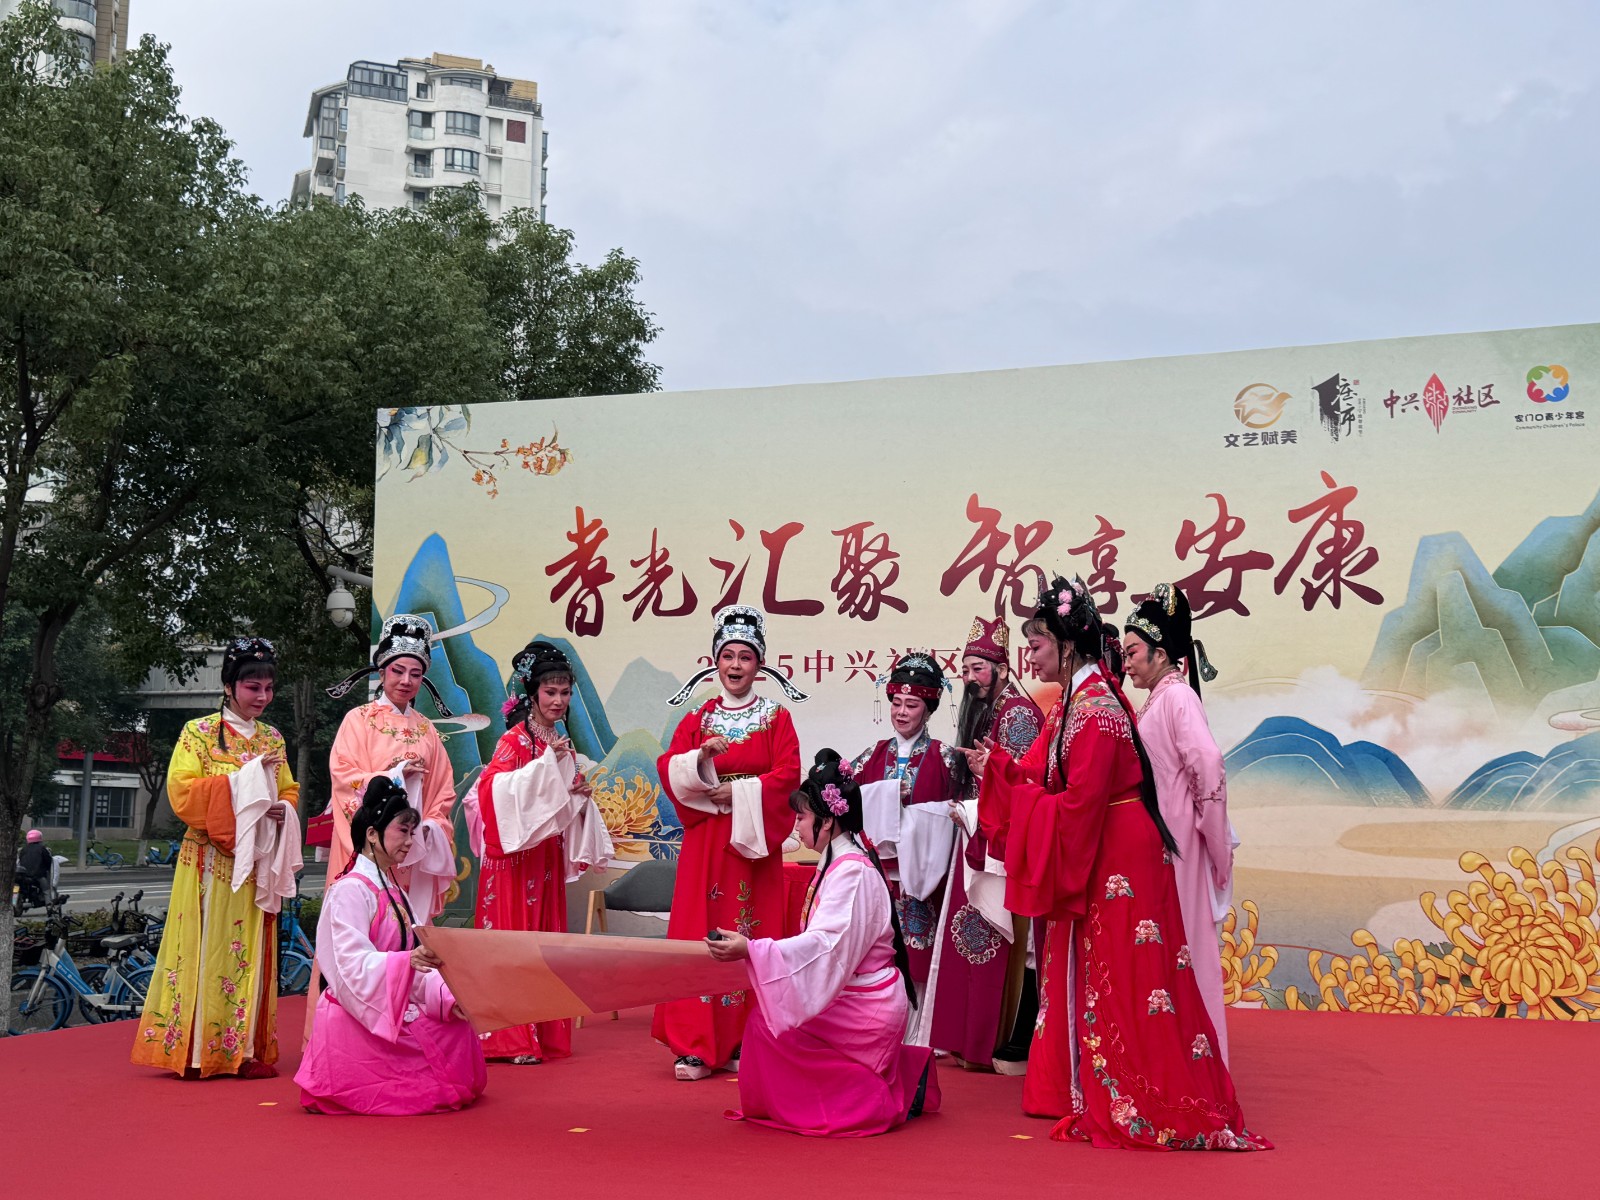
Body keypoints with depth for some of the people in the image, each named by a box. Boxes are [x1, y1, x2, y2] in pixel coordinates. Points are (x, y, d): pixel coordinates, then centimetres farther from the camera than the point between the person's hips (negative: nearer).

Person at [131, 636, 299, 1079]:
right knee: (206, 947, -4)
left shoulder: (272, 739, 14)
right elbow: (181, 791, -10)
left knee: (251, 951, 4)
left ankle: (246, 1049, 9)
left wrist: (281, 809, -5)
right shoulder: (200, 732, -1)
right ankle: (196, 1051, 2)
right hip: (210, 859, -4)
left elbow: (289, 791, 19)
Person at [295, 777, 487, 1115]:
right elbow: (352, 965, -23)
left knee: (458, 1024, -10)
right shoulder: (350, 890, -10)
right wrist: (408, 961, -40)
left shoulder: (392, 891, 18)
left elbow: (418, 963, 12)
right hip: (356, 1020, -9)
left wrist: (447, 996, -6)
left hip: (393, 1013, 9)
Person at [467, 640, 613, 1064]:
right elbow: (494, 784, -25)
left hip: (547, 855, 7)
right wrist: (547, 762, -26)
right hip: (516, 855, -7)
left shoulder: (561, 744, 13)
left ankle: (545, 1033, 15)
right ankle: (512, 1037, 0)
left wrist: (581, 794, 1)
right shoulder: (517, 739, -8)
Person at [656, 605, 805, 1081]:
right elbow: (668, 769, 0)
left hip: (755, 841, -1)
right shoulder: (697, 719, 10)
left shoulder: (776, 718, 7)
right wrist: (701, 756, -18)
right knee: (700, 936, -3)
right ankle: (696, 1046, -1)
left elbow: (788, 774, -4)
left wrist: (739, 793, -11)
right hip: (705, 842, 1)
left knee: (752, 938, -1)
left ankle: (746, 1042, 6)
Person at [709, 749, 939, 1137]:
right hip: (849, 999, 10)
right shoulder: (837, 862, 13)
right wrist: (751, 950, 5)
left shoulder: (852, 870, -18)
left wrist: (751, 950, -34)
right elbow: (822, 942, 12)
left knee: (767, 1025, -16)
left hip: (866, 1008, -10)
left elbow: (827, 945, -28)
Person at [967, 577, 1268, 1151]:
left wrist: (1005, 791, -14)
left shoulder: (1094, 706, -20)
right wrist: (995, 765, 1)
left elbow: (1079, 801, -23)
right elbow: (1046, 778, 12)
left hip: (1117, 860, -10)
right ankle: (1094, 1093, 26)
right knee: (1087, 975, 15)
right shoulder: (1073, 701, 10)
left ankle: (1148, 1105, 5)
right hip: (1089, 859, 10)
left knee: (1121, 981, -3)